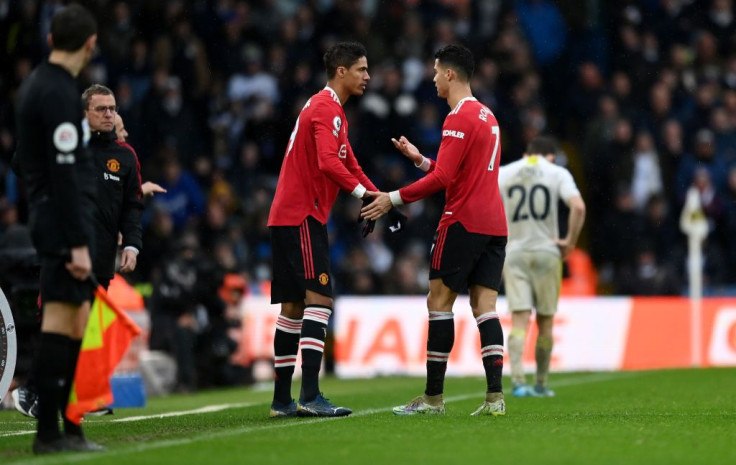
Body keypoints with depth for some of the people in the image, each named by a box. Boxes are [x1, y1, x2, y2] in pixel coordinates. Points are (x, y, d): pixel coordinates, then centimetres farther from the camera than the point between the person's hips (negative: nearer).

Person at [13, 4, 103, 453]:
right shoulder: (59, 93, -14)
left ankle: (68, 427, 14)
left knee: (76, 318, 12)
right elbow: (64, 173, -20)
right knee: (61, 319, -8)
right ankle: (49, 431, -8)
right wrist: (78, 243, -21)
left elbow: (27, 160, 22)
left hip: (50, 218, 10)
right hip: (65, 219, -10)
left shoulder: (35, 86, 16)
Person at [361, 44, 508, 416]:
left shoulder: (459, 118, -11)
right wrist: (420, 159, 22)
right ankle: (495, 397, -7)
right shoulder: (487, 116, 18)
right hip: (494, 225, 8)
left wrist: (394, 198, -12)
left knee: (439, 301, -2)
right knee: (484, 306, 3)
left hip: (463, 222, -8)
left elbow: (442, 178, -18)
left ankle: (433, 397, -2)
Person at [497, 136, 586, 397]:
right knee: (545, 322, 11)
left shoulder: (503, 173, 7)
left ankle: (517, 380, -21)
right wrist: (570, 241, -4)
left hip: (513, 254, 1)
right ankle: (541, 385, 17)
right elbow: (578, 207, -14)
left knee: (519, 321, -3)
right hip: (547, 252, -1)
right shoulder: (557, 173, 2)